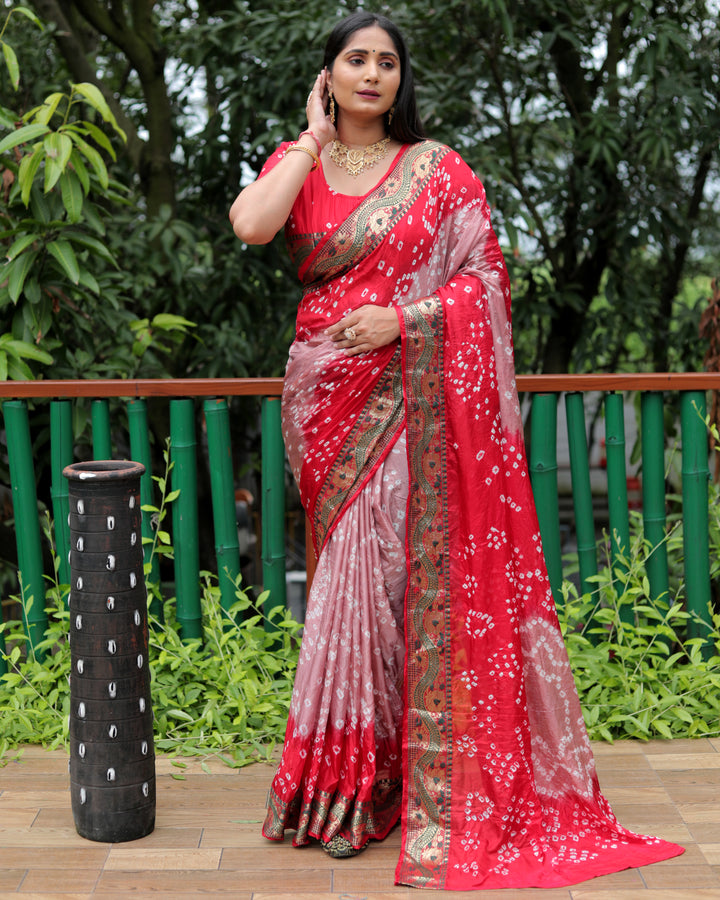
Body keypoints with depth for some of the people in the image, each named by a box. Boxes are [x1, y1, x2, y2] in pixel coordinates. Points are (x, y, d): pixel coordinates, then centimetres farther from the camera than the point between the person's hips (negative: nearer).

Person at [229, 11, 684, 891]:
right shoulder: (296, 164, 9)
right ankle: (352, 779, 16)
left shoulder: (436, 169, 5)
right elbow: (249, 225, -12)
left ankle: (354, 788, 7)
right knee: (356, 569, 5)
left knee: (394, 569, -5)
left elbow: (485, 275, 1)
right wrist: (314, 140, -3)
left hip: (412, 395, -2)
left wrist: (403, 319, -13)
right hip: (327, 394, 2)